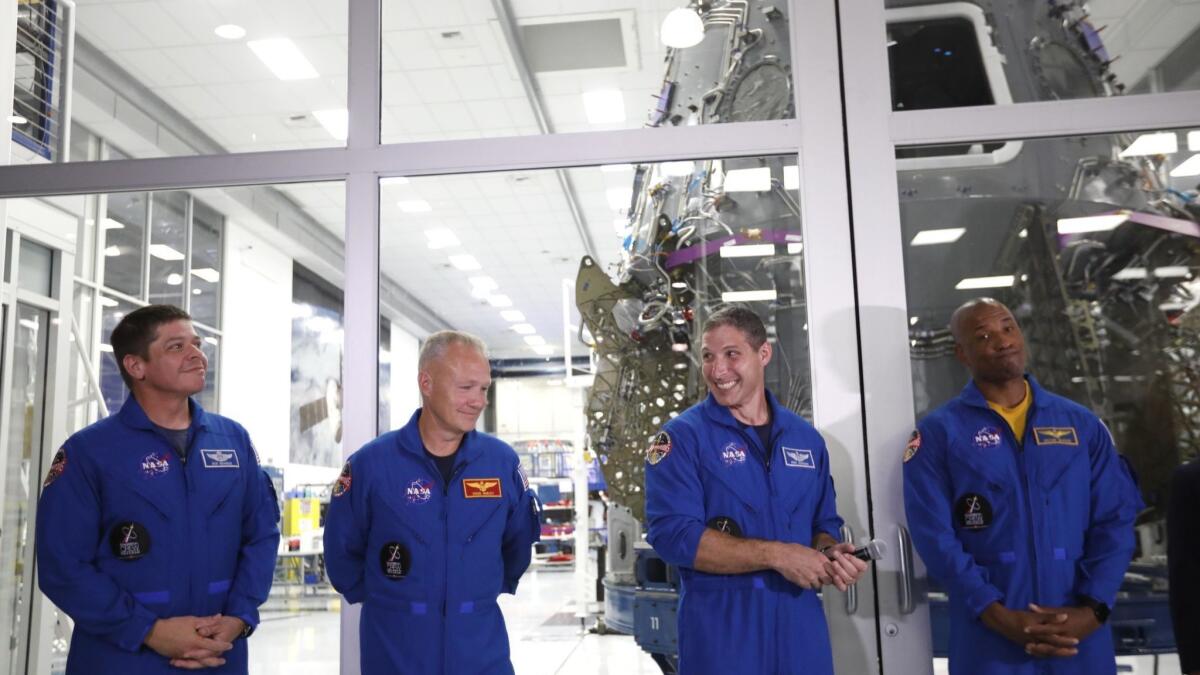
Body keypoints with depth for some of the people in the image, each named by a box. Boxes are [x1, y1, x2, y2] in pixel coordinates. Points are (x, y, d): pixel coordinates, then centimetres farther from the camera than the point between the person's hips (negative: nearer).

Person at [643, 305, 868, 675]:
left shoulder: (806, 438, 8)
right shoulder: (681, 438, -7)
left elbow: (823, 524, 15)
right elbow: (674, 534, -17)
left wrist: (831, 555, -8)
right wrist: (776, 554, -20)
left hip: (800, 624, 5)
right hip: (722, 632, -4)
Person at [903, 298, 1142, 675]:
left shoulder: (1082, 423, 7)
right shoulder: (938, 432, -2)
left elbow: (1115, 519, 3)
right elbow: (935, 535, -8)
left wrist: (1092, 610, -10)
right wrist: (999, 617, -16)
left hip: (1080, 635, 3)